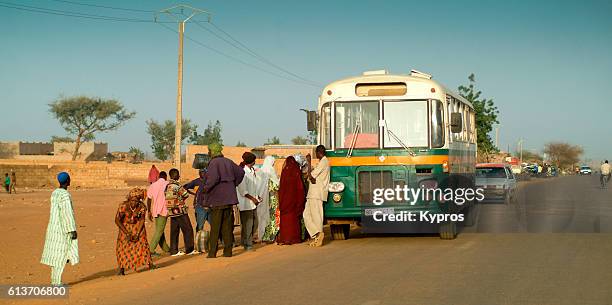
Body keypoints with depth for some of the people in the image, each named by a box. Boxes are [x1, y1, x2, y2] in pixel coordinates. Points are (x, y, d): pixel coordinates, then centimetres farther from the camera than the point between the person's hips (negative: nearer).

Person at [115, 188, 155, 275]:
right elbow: (117, 220, -20)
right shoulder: (123, 206, -27)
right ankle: (121, 268, -5)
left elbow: (142, 220, -11)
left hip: (137, 226, 1)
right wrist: (126, 233, -21)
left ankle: (149, 264, 5)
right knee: (123, 245, -11)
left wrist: (137, 234, -18)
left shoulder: (142, 207, -21)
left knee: (142, 243, -7)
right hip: (125, 227, -1)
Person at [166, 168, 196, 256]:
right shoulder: (176, 185, -15)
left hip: (172, 212, 8)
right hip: (180, 211, -8)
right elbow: (186, 194, -10)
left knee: (174, 231, 9)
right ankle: (189, 249, 0)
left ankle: (174, 251, 10)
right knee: (188, 230, -1)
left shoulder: (167, 185, 10)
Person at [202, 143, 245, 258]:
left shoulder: (213, 163, -11)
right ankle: (228, 251, 10)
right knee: (227, 226, 10)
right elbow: (240, 172, 16)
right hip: (229, 198, 7)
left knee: (215, 227, -1)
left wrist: (206, 188, -11)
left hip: (217, 199, -6)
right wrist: (234, 184, 20)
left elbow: (213, 178, -25)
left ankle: (212, 252, 1)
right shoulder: (228, 162, 12)